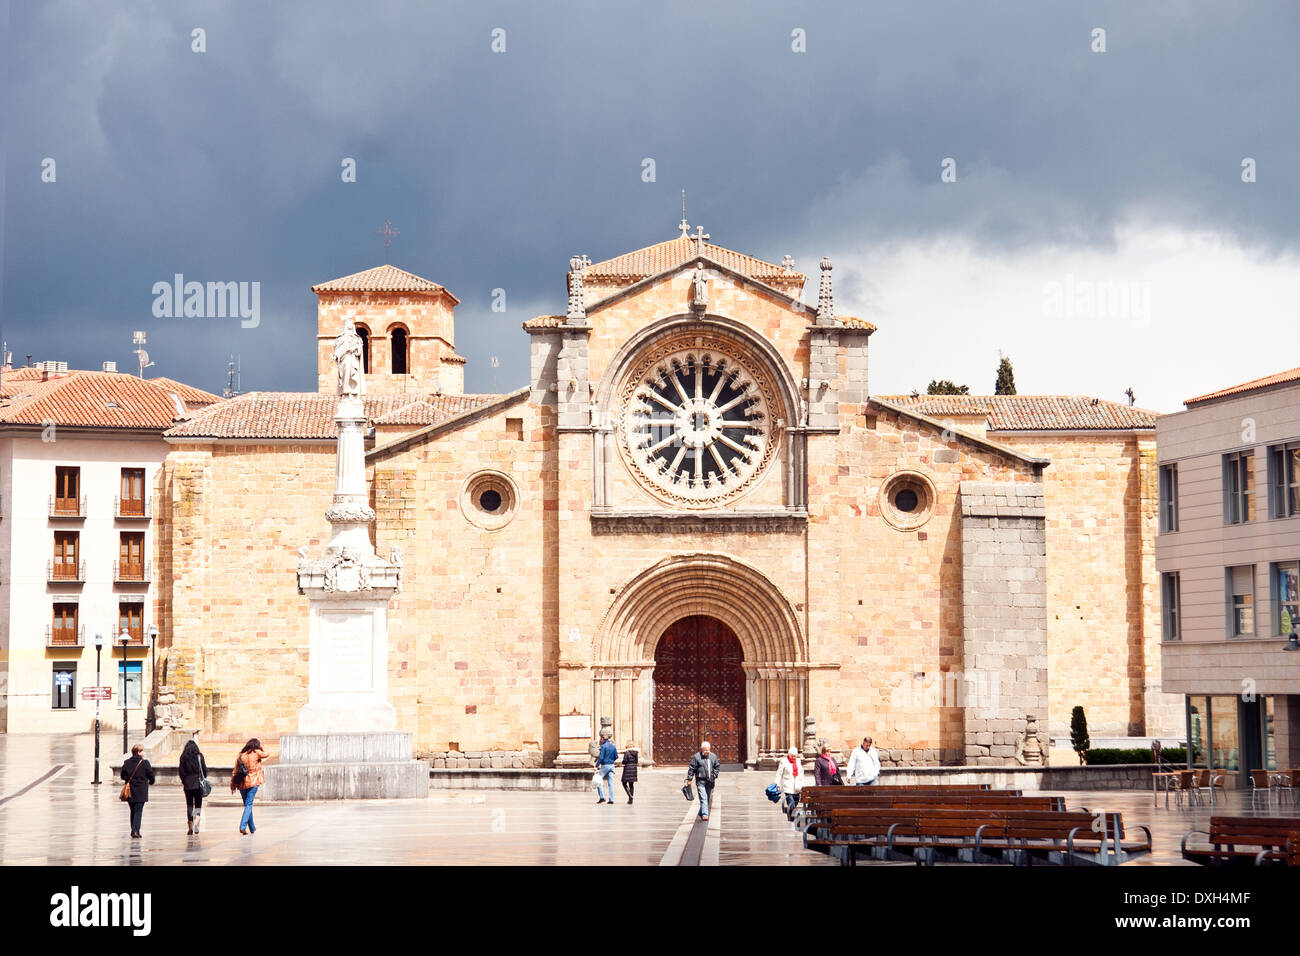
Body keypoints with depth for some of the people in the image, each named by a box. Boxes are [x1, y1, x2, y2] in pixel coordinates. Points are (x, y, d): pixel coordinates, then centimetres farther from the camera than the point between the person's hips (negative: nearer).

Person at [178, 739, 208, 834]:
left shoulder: (183, 757, -2)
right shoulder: (199, 755, -2)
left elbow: (181, 771, -2)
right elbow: (205, 769, -1)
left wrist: (183, 781, 11)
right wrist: (202, 779, 13)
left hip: (188, 783, 0)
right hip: (198, 783, 0)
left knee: (189, 805, 7)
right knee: (198, 805, 6)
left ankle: (190, 827, 4)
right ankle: (196, 822, -18)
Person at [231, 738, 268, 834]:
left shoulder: (240, 755, 5)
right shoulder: (256, 753, -4)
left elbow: (235, 771, 6)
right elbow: (265, 754, 17)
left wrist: (232, 785, 13)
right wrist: (261, 746, 31)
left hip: (242, 783, 4)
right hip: (253, 783, -4)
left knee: (247, 804, 14)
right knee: (248, 804, -4)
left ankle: (252, 828, 24)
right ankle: (243, 826, -20)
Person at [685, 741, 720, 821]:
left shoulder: (713, 756, 8)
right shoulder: (696, 757, -5)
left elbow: (717, 767, 20)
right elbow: (691, 769, -4)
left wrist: (715, 775, 9)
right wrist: (689, 779, -6)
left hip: (710, 781, 5)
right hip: (701, 781, -5)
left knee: (708, 798, 11)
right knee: (703, 798, -13)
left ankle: (701, 813, 26)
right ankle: (704, 814, -16)